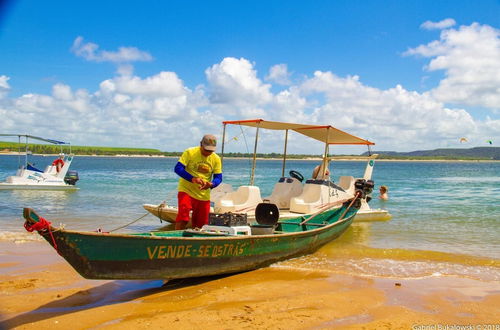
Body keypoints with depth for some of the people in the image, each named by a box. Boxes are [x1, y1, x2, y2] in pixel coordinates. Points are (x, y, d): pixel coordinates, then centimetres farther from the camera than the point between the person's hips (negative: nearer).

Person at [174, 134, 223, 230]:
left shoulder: (216, 159, 2)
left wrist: (211, 184, -22)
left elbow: (218, 177, 2)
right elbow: (178, 168, -15)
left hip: (204, 195, 4)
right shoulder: (190, 152, -8)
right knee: (182, 219, -18)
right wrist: (193, 179, -29)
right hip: (186, 191, -4)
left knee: (200, 225, 9)